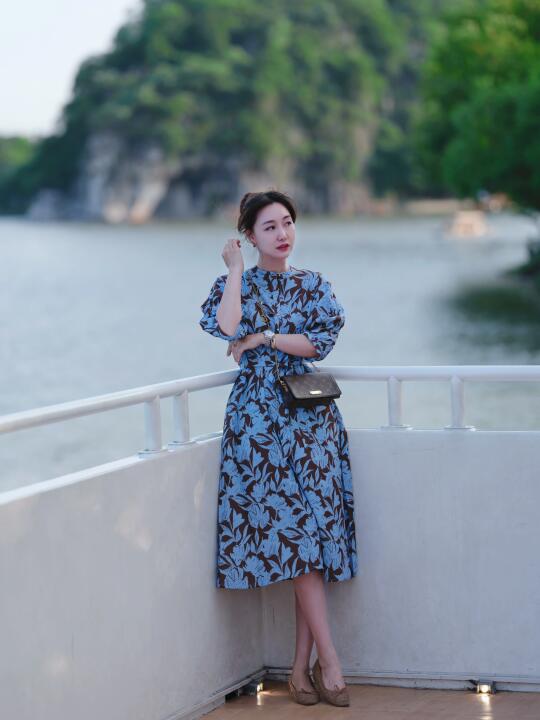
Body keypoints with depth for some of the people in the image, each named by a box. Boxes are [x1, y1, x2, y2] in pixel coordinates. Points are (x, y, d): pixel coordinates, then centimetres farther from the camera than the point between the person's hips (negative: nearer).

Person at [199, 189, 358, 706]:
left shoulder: (313, 285, 11)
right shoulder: (233, 283, 7)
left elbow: (322, 341, -3)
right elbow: (226, 329, -14)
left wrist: (262, 338, -9)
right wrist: (236, 270, -5)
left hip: (309, 412, 2)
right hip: (257, 414, -2)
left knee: (313, 526, -5)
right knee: (292, 530, -10)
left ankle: (301, 665, 0)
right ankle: (328, 661, -12)